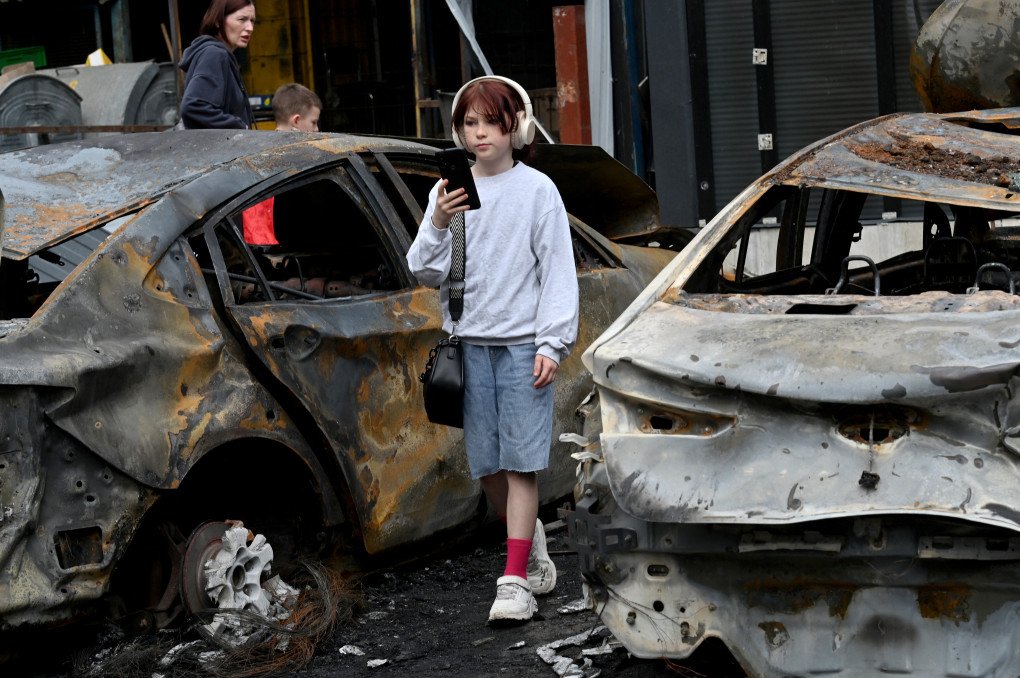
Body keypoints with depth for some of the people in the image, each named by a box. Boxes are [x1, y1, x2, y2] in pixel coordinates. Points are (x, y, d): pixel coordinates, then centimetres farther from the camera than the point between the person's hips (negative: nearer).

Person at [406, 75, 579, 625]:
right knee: (487, 466, 8)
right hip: (470, 343, 4)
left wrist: (552, 343, -9)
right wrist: (438, 225, -13)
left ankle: (515, 580, -6)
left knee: (521, 464, -7)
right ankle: (531, 540, 31)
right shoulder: (448, 192, 7)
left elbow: (557, 271, -2)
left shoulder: (537, 190, -1)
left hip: (523, 345, -4)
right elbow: (425, 273, 5)